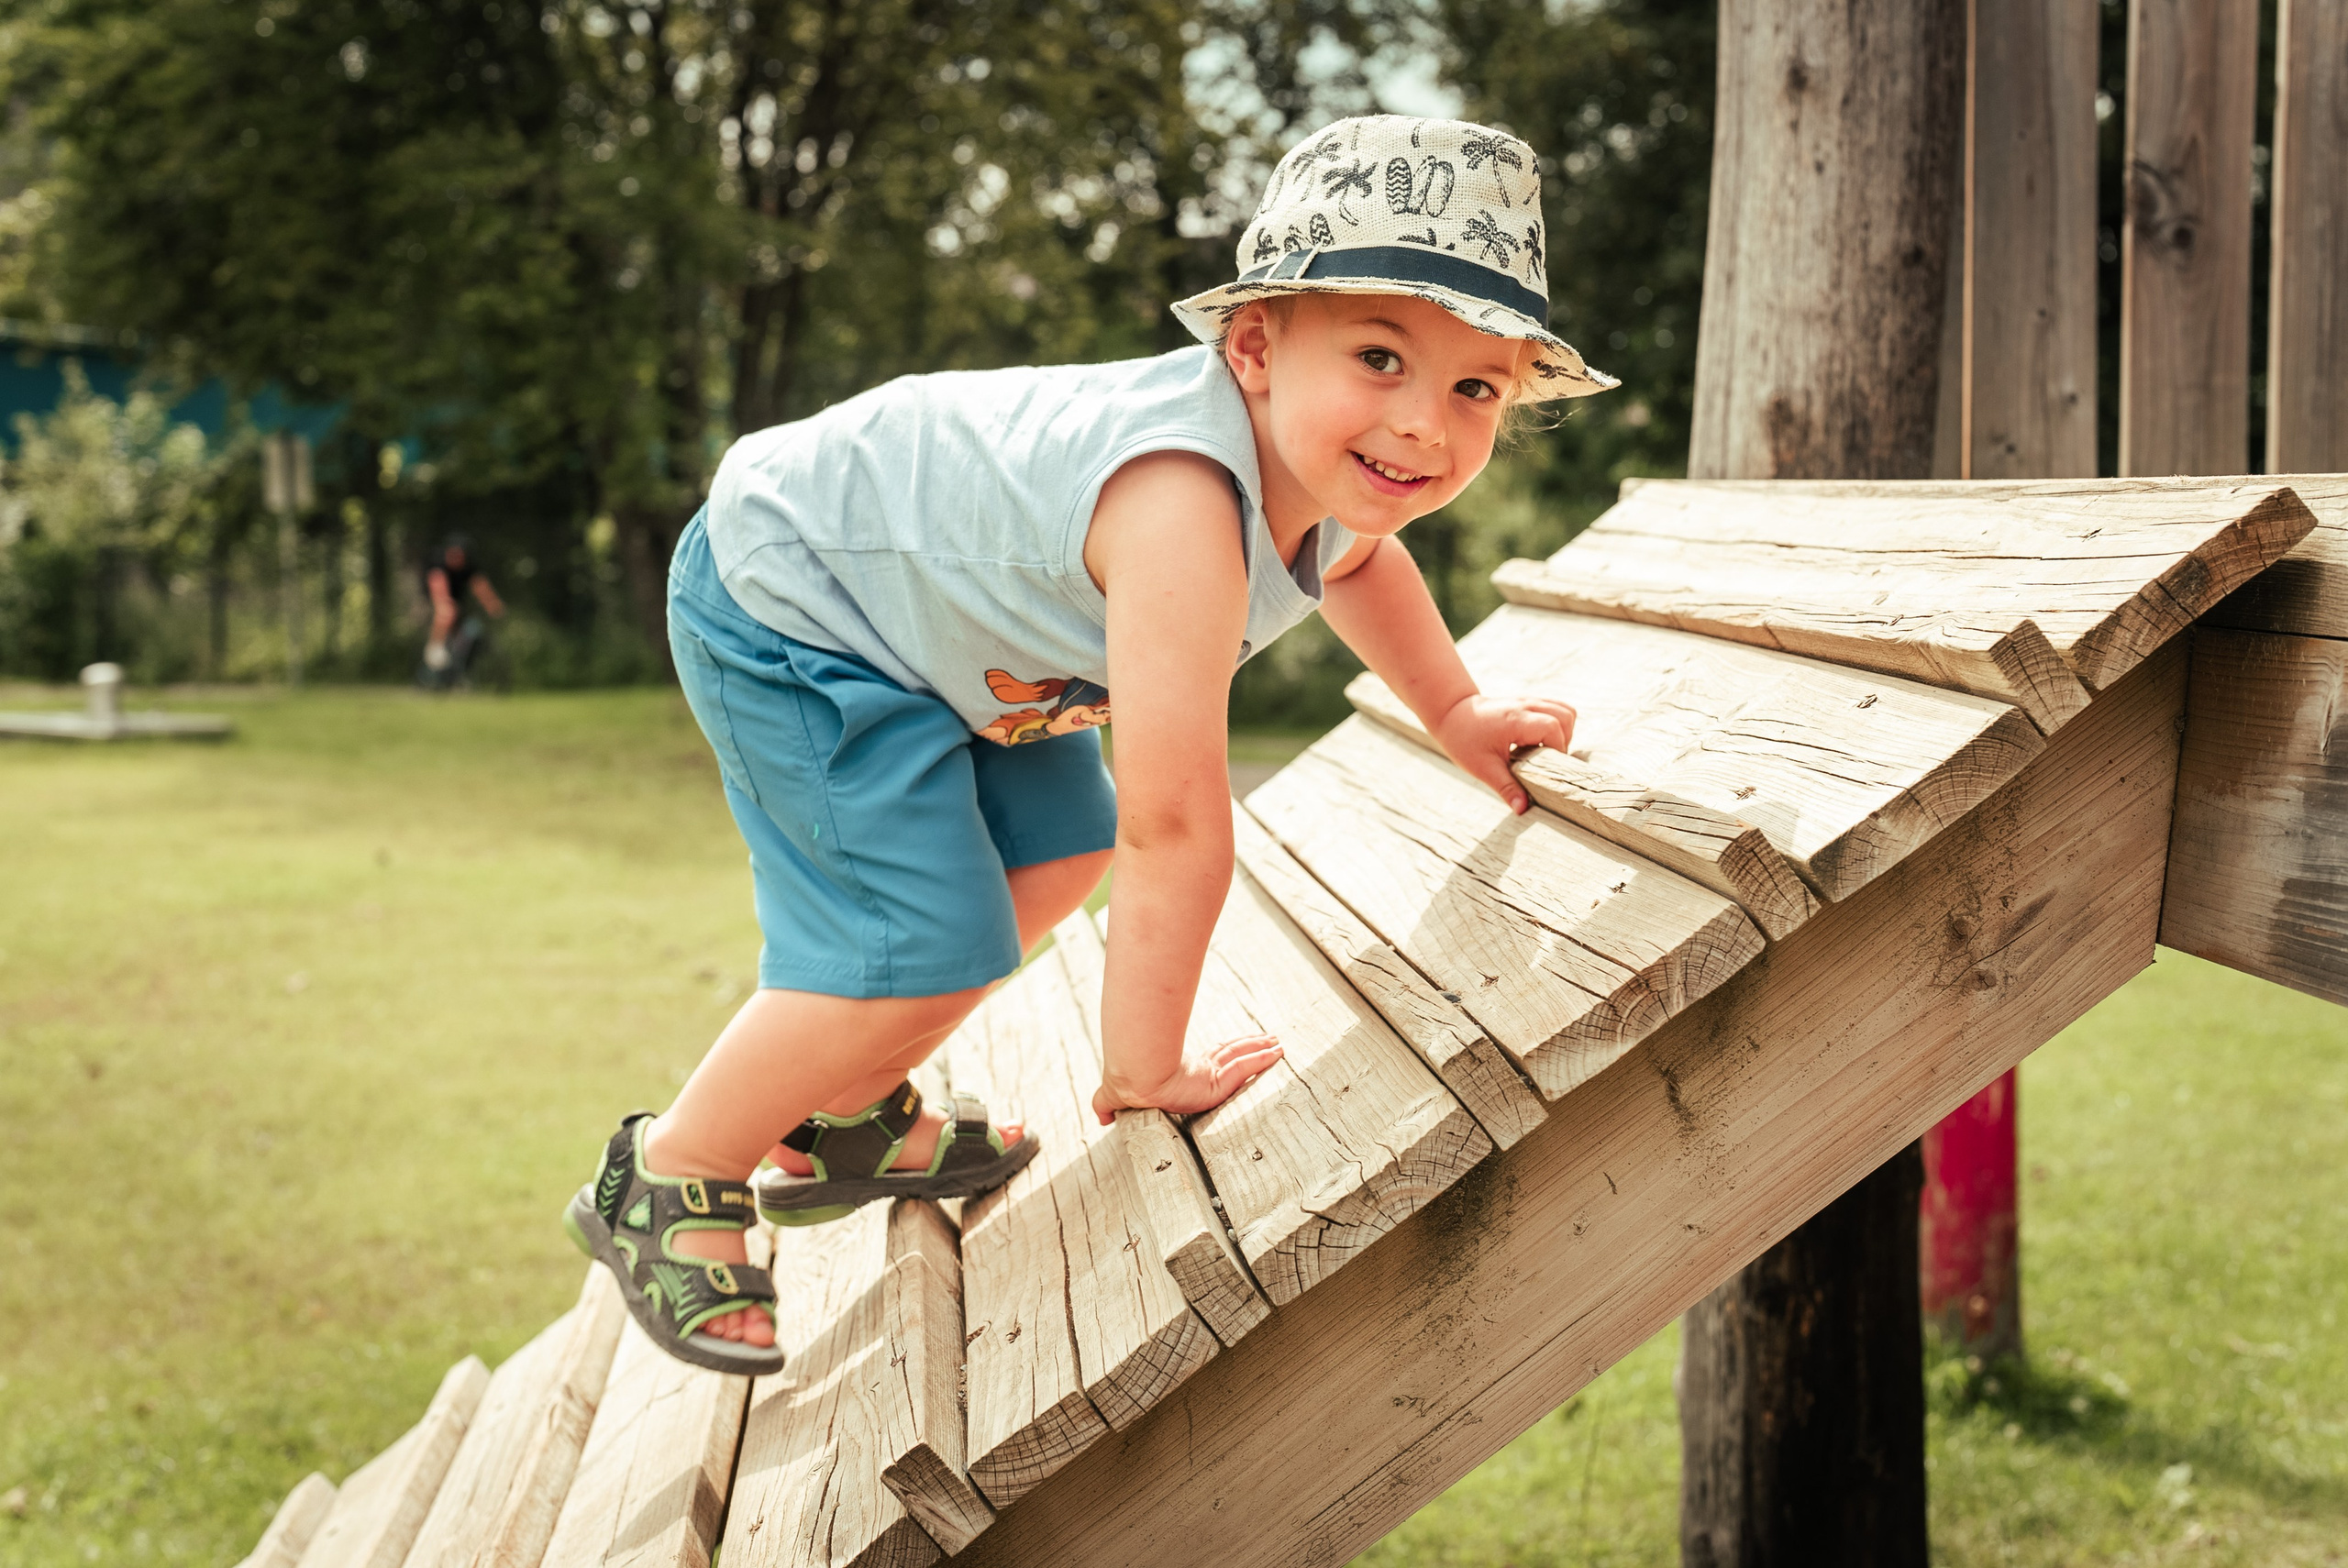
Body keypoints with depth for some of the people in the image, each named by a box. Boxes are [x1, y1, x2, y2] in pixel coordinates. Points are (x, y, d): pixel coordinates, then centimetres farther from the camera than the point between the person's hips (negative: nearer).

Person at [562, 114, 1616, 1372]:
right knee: (927, 949, -17)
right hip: (781, 617, -10)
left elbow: (1354, 559, 22)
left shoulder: (1327, 467, -8)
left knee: (1056, 853, 20)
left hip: (899, 597, 10)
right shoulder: (1183, 506, -40)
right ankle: (668, 1180, 5)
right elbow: (1174, 824, -36)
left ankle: (840, 1115, 37)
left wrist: (1456, 714, 21)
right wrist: (1144, 1068, -25)